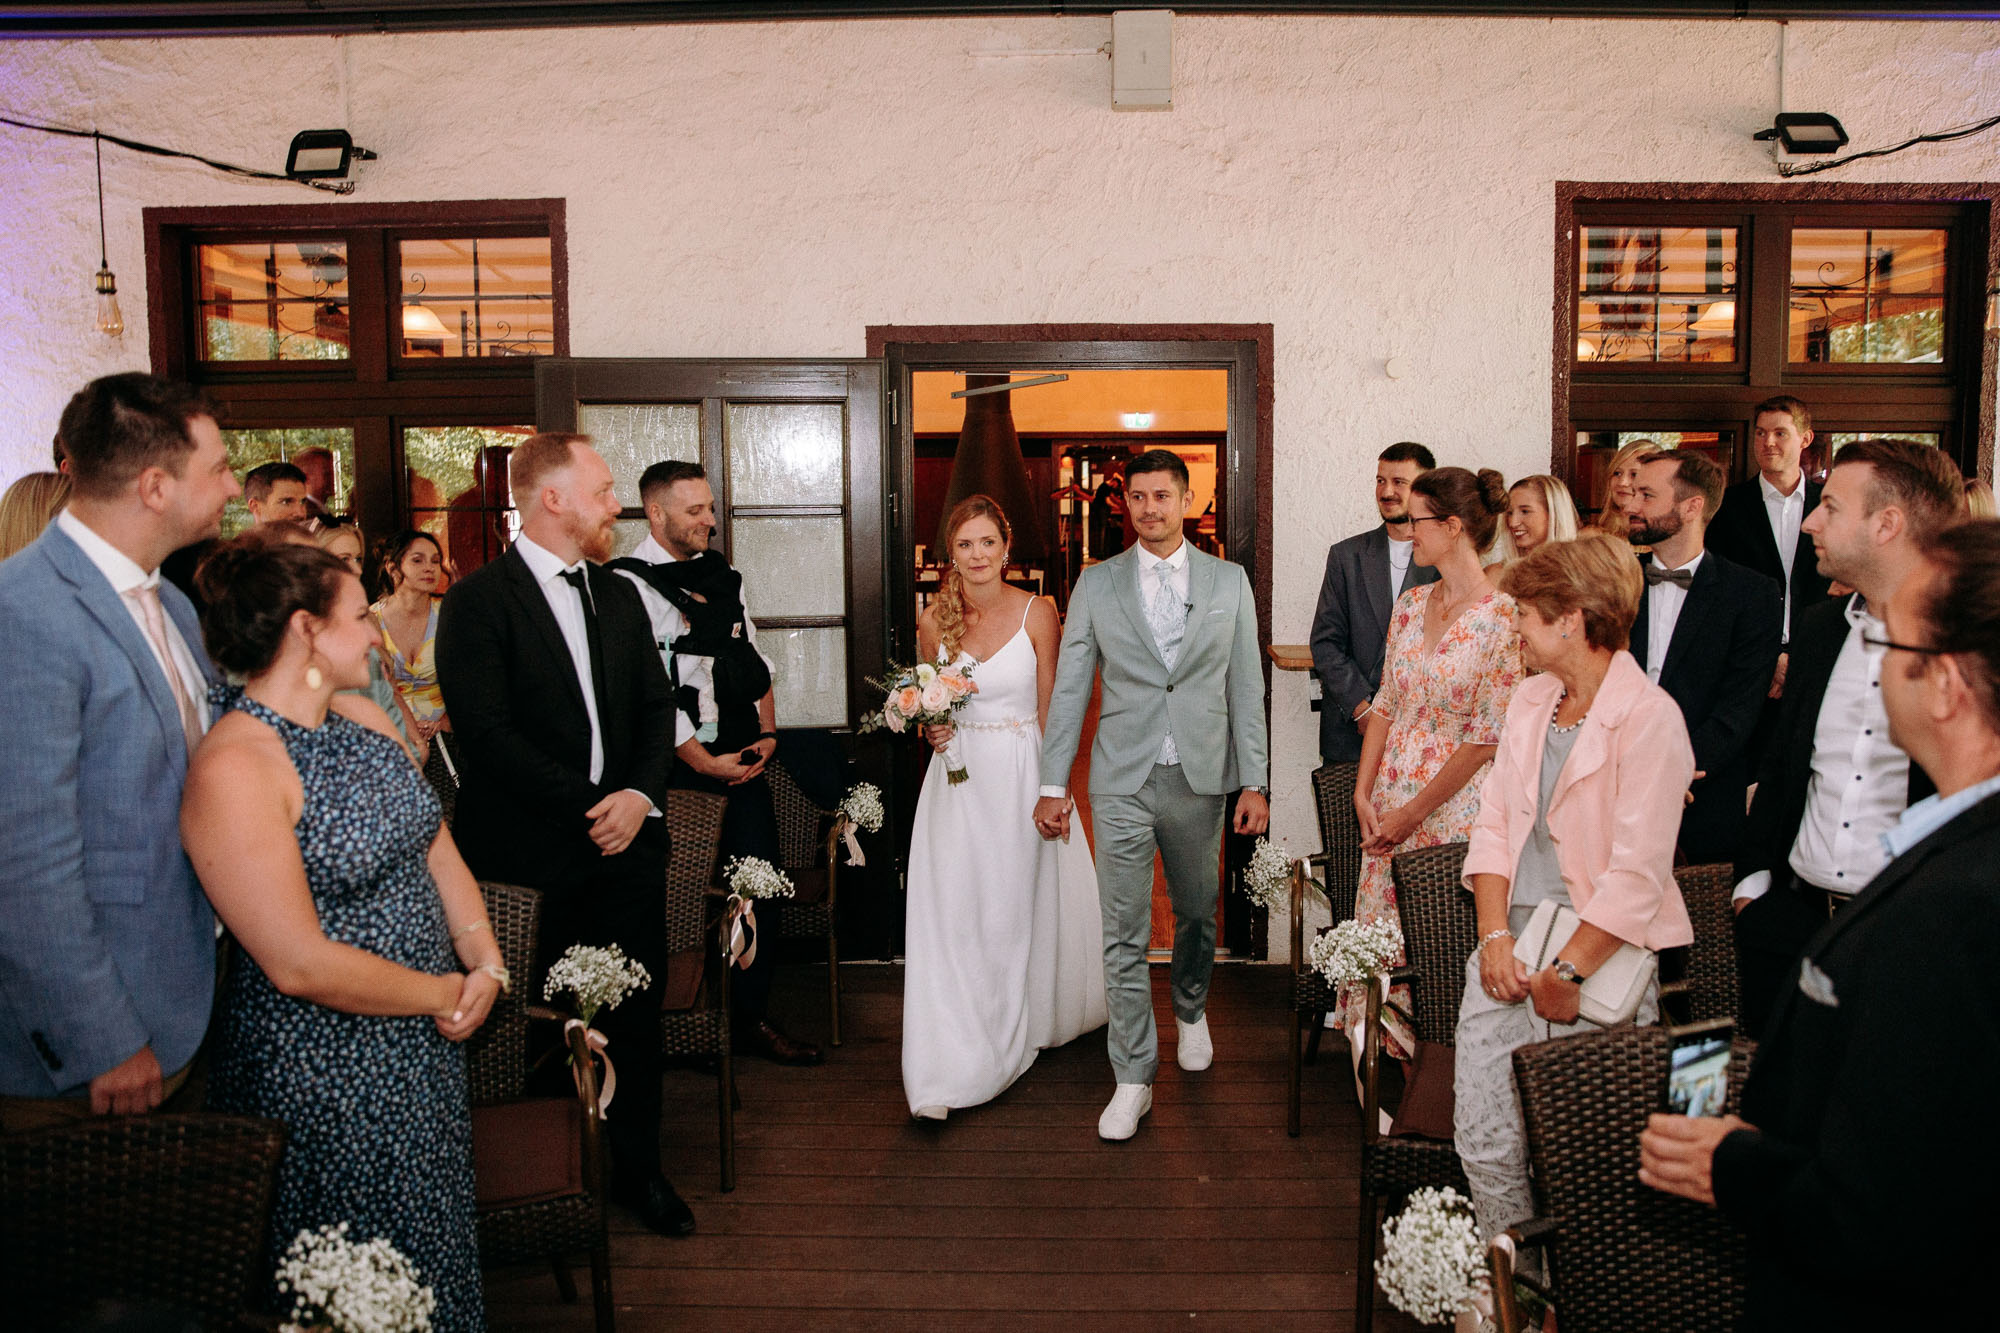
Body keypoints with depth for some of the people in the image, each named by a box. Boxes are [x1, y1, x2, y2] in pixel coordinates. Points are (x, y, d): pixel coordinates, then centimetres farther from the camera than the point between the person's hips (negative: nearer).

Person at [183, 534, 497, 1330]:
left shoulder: (367, 722, 4)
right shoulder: (232, 770, -22)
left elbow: (437, 851, 8)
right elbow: (301, 964, -25)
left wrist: (485, 963, -7)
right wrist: (444, 994, -15)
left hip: (427, 1049, 8)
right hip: (325, 1076, -8)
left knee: (439, 1250, 21)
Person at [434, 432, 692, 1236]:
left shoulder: (619, 597, 14)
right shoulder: (477, 602, -7)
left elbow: (656, 705, 12)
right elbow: (486, 733, -15)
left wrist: (642, 794, -6)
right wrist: (590, 806, -13)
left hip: (626, 840, 5)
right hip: (531, 854, -5)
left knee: (636, 1011, 11)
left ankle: (636, 1167, 28)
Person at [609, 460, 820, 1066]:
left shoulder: (722, 575, 13)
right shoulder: (630, 584, -11)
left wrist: (767, 732, 8)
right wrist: (706, 764, -14)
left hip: (744, 759, 7)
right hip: (682, 767, -7)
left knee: (762, 893, 9)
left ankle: (752, 1018, 23)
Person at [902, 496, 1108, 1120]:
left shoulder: (1037, 613, -5)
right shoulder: (934, 620, 1)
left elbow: (1050, 710, -2)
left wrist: (1052, 789, -6)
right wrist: (930, 728, -8)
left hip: (1021, 773, -1)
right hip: (957, 776, 2)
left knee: (1016, 905, 10)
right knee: (951, 912, -3)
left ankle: (1011, 1035, 32)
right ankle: (949, 1071, 4)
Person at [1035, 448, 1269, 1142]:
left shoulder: (1229, 582, 4)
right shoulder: (1096, 584, 2)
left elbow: (1246, 687, 4)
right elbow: (1069, 689, 3)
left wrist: (1253, 782, 0)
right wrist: (1053, 785, 0)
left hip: (1201, 779, 1)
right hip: (1122, 781, -1)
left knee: (1196, 913, 17)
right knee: (1123, 935, 0)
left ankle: (1190, 1011, 46)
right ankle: (1133, 1079, 11)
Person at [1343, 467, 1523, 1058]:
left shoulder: (1502, 618, -13)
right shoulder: (1411, 604, 7)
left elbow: (1486, 737, -14)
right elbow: (1386, 704, 10)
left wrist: (1413, 811, -12)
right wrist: (1364, 793, -1)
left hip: (1453, 804, -6)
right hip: (1389, 796, 6)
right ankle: (1386, 1068, 23)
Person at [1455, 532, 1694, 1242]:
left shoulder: (1649, 717, -9)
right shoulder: (1529, 699, 13)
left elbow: (1638, 873, -15)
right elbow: (1493, 823, 9)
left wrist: (1569, 972, -15)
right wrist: (1495, 936, -3)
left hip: (1599, 946, -5)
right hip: (1515, 934, 5)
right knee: (1483, 1137, -2)